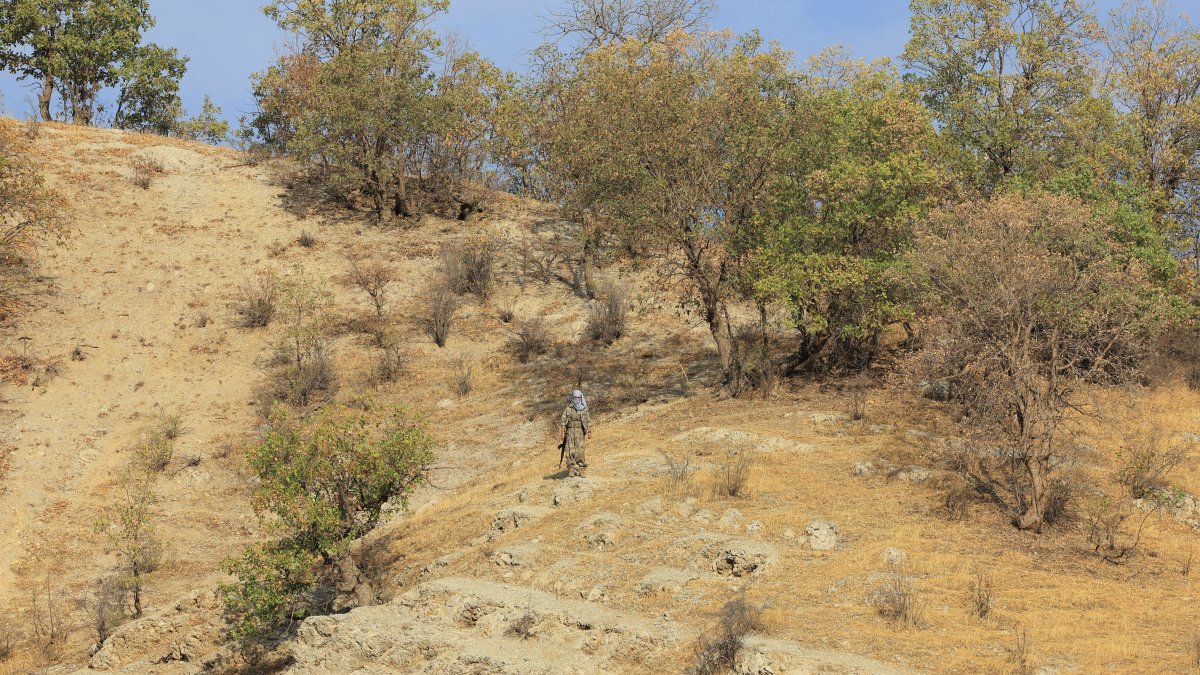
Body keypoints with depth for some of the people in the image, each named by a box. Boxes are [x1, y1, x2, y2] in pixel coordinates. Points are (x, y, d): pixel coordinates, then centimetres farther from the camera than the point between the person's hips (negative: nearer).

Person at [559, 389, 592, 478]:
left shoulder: (584, 409, 7)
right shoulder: (568, 409, 3)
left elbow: (588, 422, 9)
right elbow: (563, 421, 2)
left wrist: (589, 432, 3)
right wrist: (563, 433, -4)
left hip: (581, 432, 0)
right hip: (570, 431, 0)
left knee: (580, 451, -8)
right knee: (570, 451, -5)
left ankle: (582, 470, -3)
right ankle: (571, 469, 0)